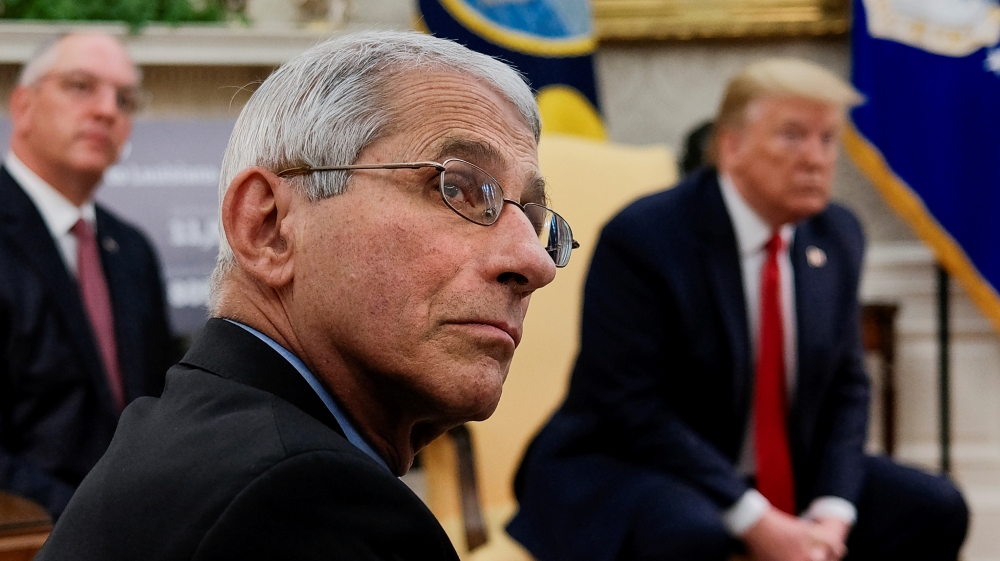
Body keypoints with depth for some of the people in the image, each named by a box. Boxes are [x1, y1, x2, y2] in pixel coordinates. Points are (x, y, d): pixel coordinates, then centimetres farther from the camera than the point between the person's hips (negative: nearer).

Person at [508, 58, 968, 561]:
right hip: (629, 470, -7)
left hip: (787, 474, 7)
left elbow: (846, 387, 7)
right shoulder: (642, 238, -18)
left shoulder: (836, 237, 3)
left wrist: (833, 514, -11)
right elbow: (632, 410, -21)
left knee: (934, 510, -7)